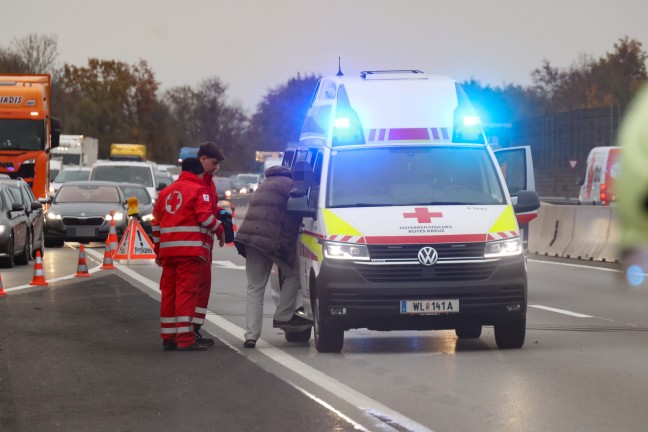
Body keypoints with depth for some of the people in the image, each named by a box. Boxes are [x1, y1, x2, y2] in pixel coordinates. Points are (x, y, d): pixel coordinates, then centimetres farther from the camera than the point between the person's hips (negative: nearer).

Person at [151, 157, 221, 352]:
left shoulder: (165, 192, 19)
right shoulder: (199, 190, -1)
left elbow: (156, 223, 18)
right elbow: (205, 217, -11)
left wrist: (158, 251, 24)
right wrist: (219, 229, 8)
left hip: (167, 250, 6)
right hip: (190, 249, -6)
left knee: (169, 292, 10)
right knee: (186, 292, -8)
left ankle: (169, 338, 12)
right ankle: (185, 339, -13)